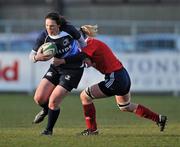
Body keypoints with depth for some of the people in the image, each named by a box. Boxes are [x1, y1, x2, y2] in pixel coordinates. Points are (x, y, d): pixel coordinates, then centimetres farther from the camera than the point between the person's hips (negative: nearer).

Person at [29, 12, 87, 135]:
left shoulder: (68, 30, -21)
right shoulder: (44, 36, -14)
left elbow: (80, 40, 1)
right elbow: (32, 55, -8)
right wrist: (37, 57, -31)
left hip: (74, 69, -4)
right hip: (56, 68, 4)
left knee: (53, 101, -11)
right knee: (39, 98, -4)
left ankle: (49, 130, 12)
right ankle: (46, 110, 34)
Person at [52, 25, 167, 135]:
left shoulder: (92, 43, -14)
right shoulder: (95, 43, 15)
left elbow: (81, 56, -31)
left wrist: (62, 61, -37)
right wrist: (90, 62, -17)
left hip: (115, 79, -10)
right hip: (124, 77, 10)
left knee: (85, 96, -3)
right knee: (126, 107, 31)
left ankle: (92, 129, 4)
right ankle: (159, 118, 39)